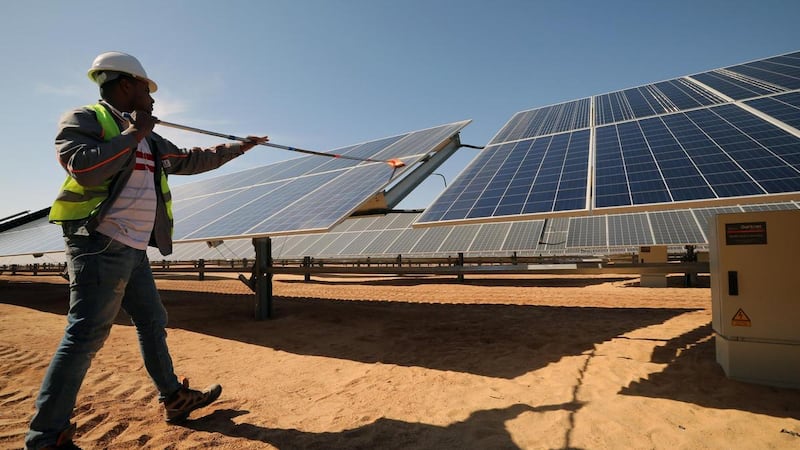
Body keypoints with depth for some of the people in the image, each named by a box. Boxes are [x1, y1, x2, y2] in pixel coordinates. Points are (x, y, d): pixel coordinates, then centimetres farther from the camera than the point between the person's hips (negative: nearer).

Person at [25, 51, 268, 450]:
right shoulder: (83, 119, -3)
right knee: (85, 336, -8)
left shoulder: (150, 141, 20)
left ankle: (174, 399, 25)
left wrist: (238, 148, 30)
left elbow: (191, 160, 27)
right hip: (100, 245, -9)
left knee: (152, 323, 13)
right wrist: (132, 133, -13)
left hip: (135, 250, 9)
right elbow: (83, 167, -20)